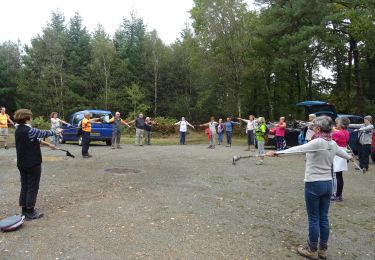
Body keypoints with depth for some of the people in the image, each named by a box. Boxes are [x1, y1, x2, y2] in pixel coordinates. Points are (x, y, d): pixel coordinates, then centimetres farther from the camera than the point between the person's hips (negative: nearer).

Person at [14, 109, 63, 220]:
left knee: (24, 186, 15)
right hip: (32, 163, -9)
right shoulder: (29, 130, -20)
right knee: (33, 187, 3)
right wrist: (56, 131, 10)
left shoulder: (19, 130, 8)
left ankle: (25, 210, 23)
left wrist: (48, 144, 23)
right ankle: (30, 212, 10)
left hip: (22, 164, 9)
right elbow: (44, 133, -7)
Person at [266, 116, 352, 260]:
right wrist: (349, 157, 51)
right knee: (323, 217, 15)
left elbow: (298, 149, -28)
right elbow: (341, 152, 27)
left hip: (314, 184, -7)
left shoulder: (317, 142, -17)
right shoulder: (333, 144, 7)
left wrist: (277, 152, -32)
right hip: (327, 184, 7)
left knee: (314, 219, 5)